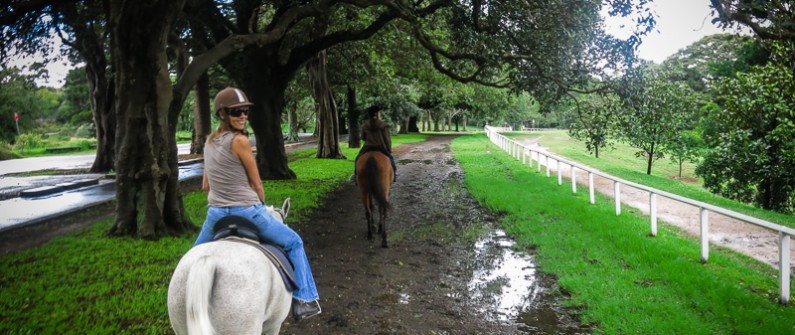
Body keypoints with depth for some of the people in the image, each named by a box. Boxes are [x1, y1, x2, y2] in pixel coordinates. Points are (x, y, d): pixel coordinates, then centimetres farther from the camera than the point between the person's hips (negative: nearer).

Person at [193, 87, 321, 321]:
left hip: (215, 214, 6)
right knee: (293, 243, 13)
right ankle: (304, 300, 13)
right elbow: (256, 184, -6)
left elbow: (205, 186, 14)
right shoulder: (240, 140, -14)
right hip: (247, 211, -6)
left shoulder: (210, 141, 8)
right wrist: (261, 206, 11)